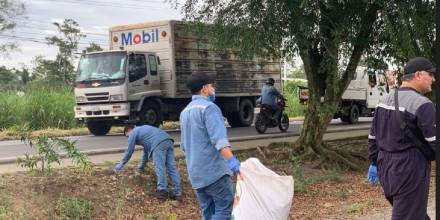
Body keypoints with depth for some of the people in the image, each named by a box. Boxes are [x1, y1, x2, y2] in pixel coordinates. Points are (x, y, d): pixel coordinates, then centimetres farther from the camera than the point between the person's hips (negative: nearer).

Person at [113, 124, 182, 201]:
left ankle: (162, 191, -12)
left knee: (160, 168, -8)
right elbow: (147, 149, 48)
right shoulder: (142, 130, 40)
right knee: (172, 168, 1)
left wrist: (121, 164, 27)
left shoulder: (133, 132, 15)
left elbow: (129, 151, 15)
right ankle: (177, 193, -5)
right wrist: (142, 165, 58)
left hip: (159, 144, -8)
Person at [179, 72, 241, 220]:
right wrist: (232, 161, -36)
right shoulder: (209, 107, -11)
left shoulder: (185, 112, 17)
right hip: (214, 171, -8)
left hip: (195, 174, 9)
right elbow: (219, 139, -27)